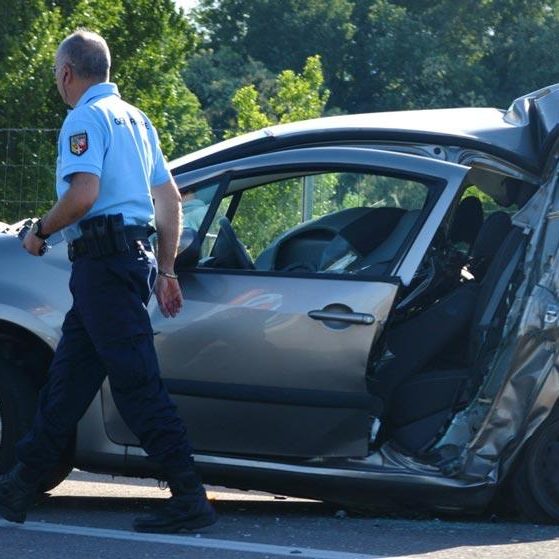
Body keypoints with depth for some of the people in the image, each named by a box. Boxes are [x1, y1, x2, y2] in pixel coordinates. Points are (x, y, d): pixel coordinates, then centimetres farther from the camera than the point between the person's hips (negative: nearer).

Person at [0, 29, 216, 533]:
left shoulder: (86, 118, -9)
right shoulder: (135, 118, 20)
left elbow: (83, 194, -23)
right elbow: (170, 199, 22)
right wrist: (165, 271, 23)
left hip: (103, 260, -10)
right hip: (137, 258, 10)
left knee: (137, 383, -10)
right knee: (67, 379, 13)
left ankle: (189, 498, -13)